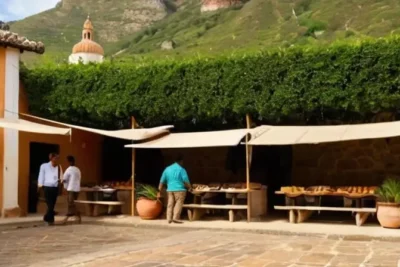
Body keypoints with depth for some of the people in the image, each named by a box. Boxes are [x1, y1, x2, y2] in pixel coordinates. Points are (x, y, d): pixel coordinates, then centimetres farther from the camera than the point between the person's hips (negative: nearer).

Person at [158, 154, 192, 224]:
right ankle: (175, 218, -2)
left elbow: (162, 181, 7)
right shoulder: (181, 169, -7)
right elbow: (186, 181, -9)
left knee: (170, 204, 10)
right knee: (178, 204, 3)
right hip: (179, 189, -5)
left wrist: (159, 191, 10)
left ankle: (169, 219, 9)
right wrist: (190, 188, 9)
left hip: (170, 190, 5)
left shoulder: (167, 169, 8)